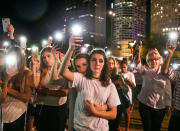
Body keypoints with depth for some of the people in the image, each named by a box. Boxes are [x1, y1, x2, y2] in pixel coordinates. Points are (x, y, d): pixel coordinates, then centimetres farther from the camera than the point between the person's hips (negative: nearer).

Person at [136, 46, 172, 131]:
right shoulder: (146, 71, 0)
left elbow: (168, 91, 4)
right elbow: (138, 66, -23)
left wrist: (168, 106, 3)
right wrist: (138, 53, -41)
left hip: (160, 107, 1)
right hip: (145, 104, -1)